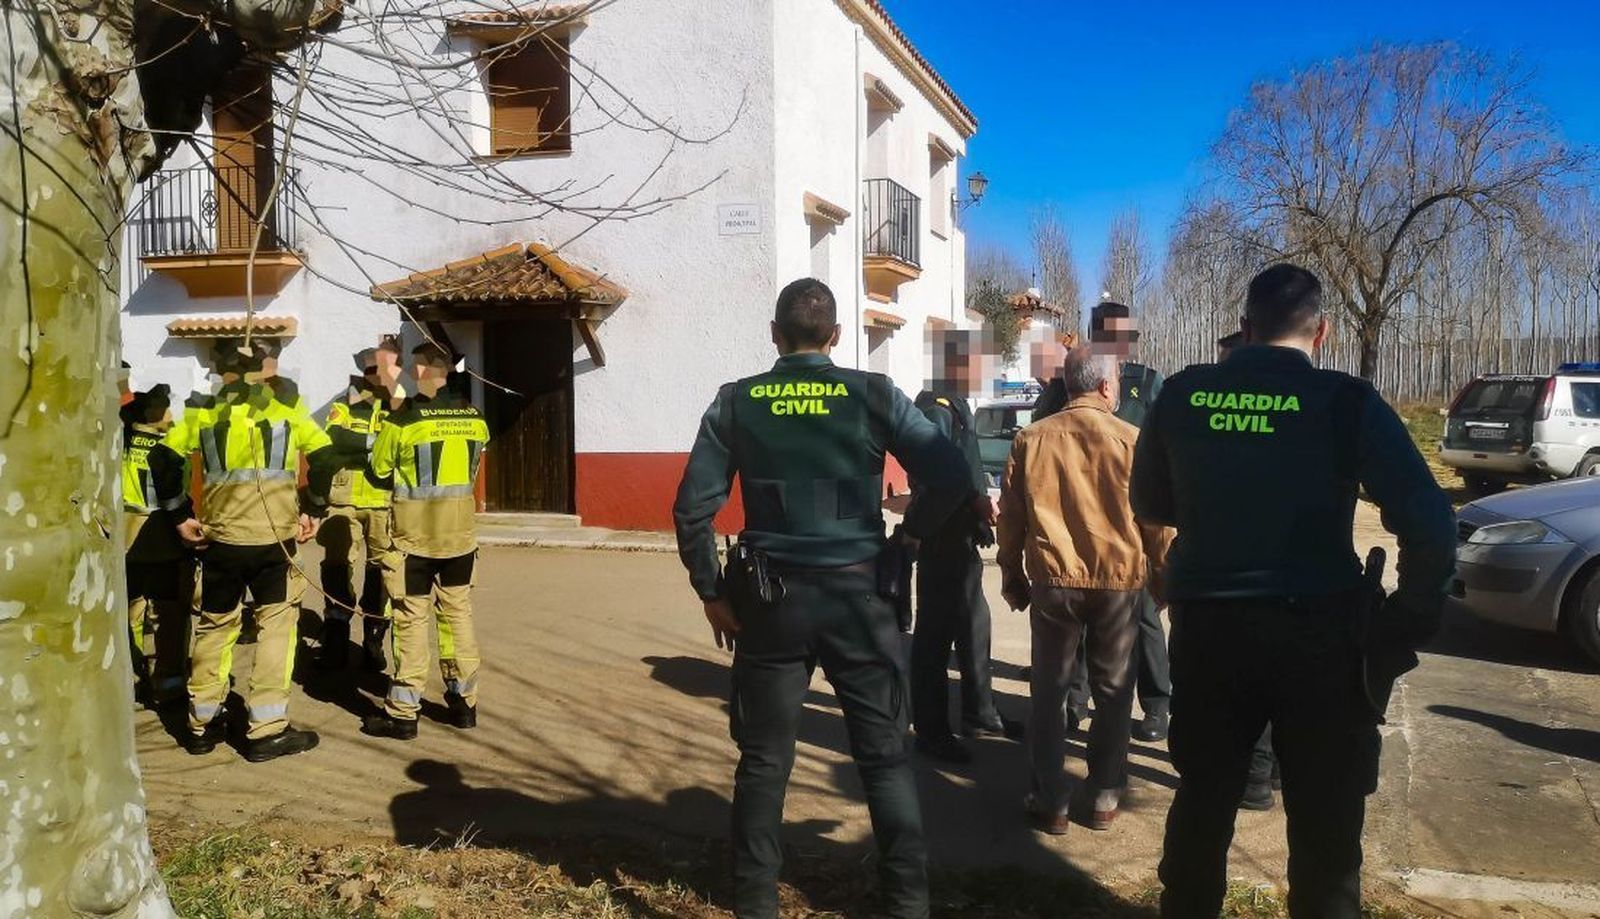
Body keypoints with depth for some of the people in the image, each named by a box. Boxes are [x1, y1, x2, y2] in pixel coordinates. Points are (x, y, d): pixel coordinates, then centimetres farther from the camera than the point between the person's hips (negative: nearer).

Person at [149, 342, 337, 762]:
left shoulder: (206, 411, 10)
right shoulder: (286, 409, 4)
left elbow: (163, 457, 5)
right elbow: (324, 455, -6)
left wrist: (180, 515, 9)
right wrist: (313, 511, 2)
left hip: (221, 536, 3)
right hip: (274, 536, -3)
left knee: (215, 625, 16)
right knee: (276, 623, 6)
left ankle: (202, 724, 26)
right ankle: (267, 730, 3)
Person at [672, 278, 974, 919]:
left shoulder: (736, 402, 0)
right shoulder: (874, 395, -3)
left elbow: (692, 509, -3)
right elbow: (952, 480, -9)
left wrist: (712, 593, 6)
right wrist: (900, 547, 3)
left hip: (768, 599, 1)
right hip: (857, 594, -1)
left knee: (764, 760, 11)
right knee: (885, 756, 10)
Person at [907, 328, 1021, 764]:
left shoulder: (955, 406, 15)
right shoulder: (936, 410, -16)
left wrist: (982, 504, 5)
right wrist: (979, 505, -22)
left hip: (960, 538, 10)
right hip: (942, 540, -10)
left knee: (973, 626, 18)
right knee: (935, 632, -1)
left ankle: (979, 714, 32)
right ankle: (930, 731, 8)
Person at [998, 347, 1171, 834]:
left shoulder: (1031, 439, 0)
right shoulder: (1132, 441, -5)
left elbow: (1011, 515, 5)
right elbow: (1158, 520, 1)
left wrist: (1012, 577, 15)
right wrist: (1165, 576, 14)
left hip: (1052, 580, 1)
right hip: (1119, 580, -1)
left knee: (1048, 691, 11)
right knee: (1113, 692, 13)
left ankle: (1050, 802, 14)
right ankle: (1103, 798, 20)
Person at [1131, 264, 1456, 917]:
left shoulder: (1181, 396, 0)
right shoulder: (1345, 401, -9)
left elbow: (1149, 504, 13)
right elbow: (1430, 524, -14)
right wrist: (1409, 620, -2)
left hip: (1205, 626, 3)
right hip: (1316, 630, -3)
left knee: (1201, 801, 19)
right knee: (1324, 824, 11)